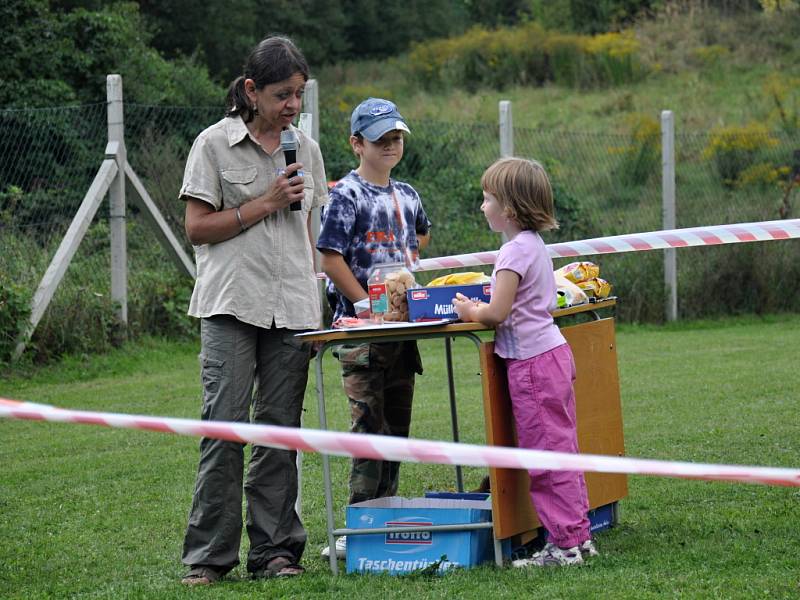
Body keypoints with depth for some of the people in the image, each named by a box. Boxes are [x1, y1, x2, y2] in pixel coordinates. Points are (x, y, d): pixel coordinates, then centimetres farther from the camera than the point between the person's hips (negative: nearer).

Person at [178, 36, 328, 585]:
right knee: (225, 426, -9)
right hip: (232, 305, -4)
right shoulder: (215, 144, 0)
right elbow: (198, 228, -4)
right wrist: (265, 204, -9)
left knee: (279, 429, 4)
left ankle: (275, 549, 9)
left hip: (291, 307, 4)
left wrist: (314, 309, 15)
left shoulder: (306, 149, 14)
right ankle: (209, 555, -4)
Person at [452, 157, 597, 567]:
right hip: (552, 352, 10)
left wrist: (469, 311, -1)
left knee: (546, 455, -6)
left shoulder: (516, 250, -17)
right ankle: (578, 535, 17)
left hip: (532, 363, -10)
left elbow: (497, 313, -20)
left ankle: (564, 543, -4)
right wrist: (480, 308, 16)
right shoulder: (535, 245, 13)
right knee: (561, 450, 13)